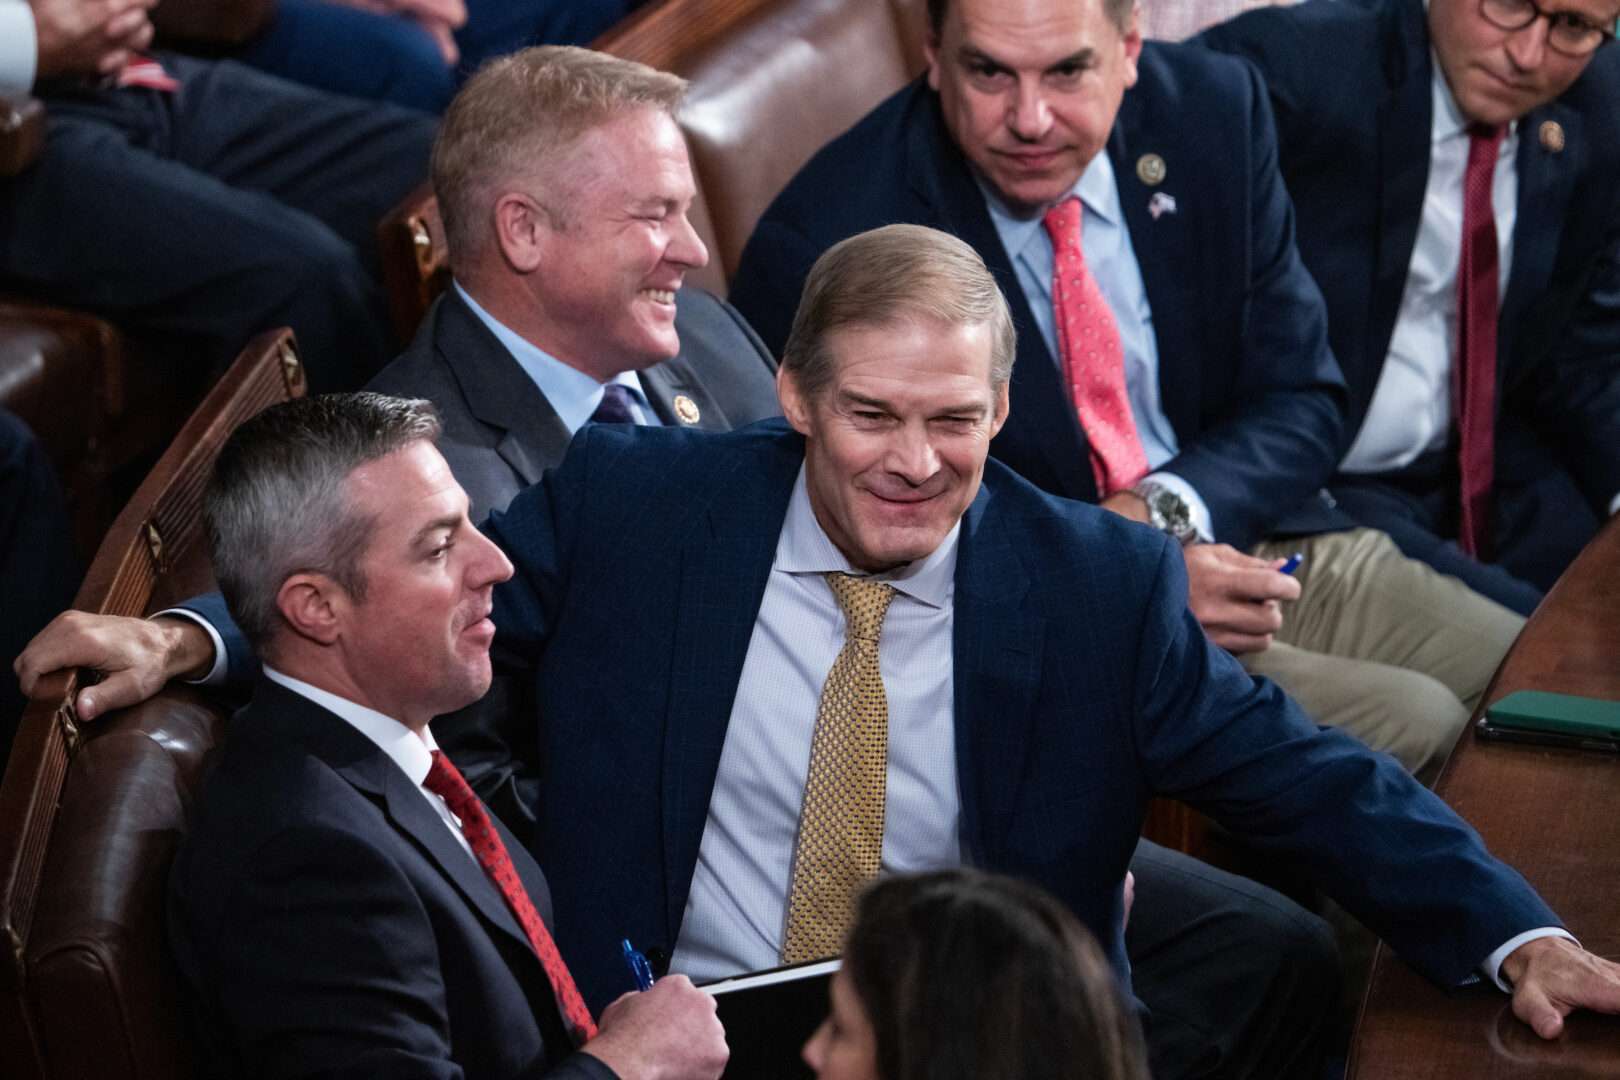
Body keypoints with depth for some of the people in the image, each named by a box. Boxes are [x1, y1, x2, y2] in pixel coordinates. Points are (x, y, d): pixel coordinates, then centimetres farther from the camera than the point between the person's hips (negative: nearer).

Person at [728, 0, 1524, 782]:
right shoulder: (823, 250, -17)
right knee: (1412, 732, -25)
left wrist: (1160, 512, -17)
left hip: (1257, 547, 6)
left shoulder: (1211, 113, -2)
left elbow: (1300, 403, 3)